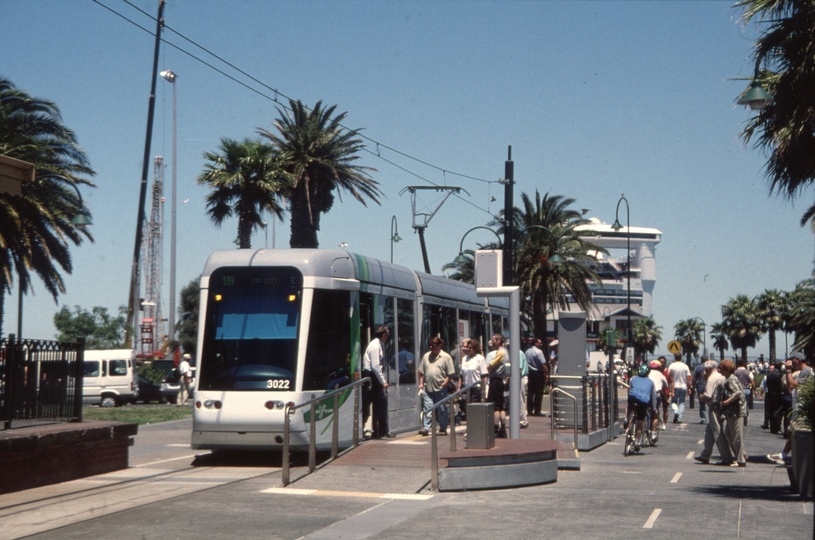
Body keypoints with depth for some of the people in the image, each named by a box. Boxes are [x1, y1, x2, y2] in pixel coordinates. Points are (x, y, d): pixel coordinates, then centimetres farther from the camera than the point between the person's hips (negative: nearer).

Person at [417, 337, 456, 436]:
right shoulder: (426, 356, 12)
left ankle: (443, 429, 16)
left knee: (442, 410, 6)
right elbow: (421, 372, 15)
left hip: (440, 389, -3)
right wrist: (421, 383, 7)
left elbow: (450, 373, -4)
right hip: (427, 388, 3)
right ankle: (426, 428, -5)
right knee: (427, 408, -4)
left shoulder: (446, 357, -1)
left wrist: (445, 382, -14)